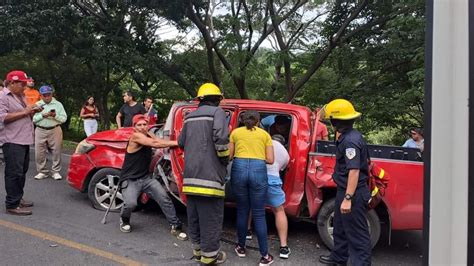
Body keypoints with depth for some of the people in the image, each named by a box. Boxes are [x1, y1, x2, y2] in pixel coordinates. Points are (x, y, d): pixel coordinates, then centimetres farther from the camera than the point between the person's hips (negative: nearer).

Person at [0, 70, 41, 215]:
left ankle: (18, 198, 27)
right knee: (14, 173, -8)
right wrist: (24, 111, -19)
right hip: (12, 142, -9)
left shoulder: (20, 96, 18)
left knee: (22, 172, 16)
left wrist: (31, 111, 8)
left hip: (24, 140, 9)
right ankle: (12, 205, -4)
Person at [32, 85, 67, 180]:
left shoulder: (58, 104, 5)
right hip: (40, 131, 1)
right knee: (39, 152, 1)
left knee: (56, 152, -2)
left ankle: (56, 172, 9)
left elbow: (64, 118, -1)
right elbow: (33, 119, -1)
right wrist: (42, 115, -15)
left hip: (55, 130, -1)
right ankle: (42, 172, 14)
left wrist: (55, 116, -18)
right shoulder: (37, 105, 8)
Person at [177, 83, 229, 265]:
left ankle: (198, 250, 29)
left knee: (194, 216, 16)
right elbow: (220, 137, -19)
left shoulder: (189, 117, 17)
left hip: (190, 175, 7)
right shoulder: (217, 112, -4)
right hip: (209, 174, -7)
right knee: (210, 219, 2)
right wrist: (225, 158, -4)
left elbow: (181, 142, 22)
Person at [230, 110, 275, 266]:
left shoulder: (235, 132, 14)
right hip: (258, 171, -1)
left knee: (242, 211, 16)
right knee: (259, 214, 5)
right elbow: (270, 160, 10)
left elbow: (229, 156, 12)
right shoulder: (265, 134, 14)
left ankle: (241, 248, 29)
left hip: (239, 169, 1)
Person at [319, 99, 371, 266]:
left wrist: (348, 198, -29)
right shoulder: (347, 137, 9)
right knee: (340, 228, 24)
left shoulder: (351, 140, -23)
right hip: (345, 191, 11)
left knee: (357, 233, -1)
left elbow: (354, 171, -28)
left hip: (353, 194, -11)